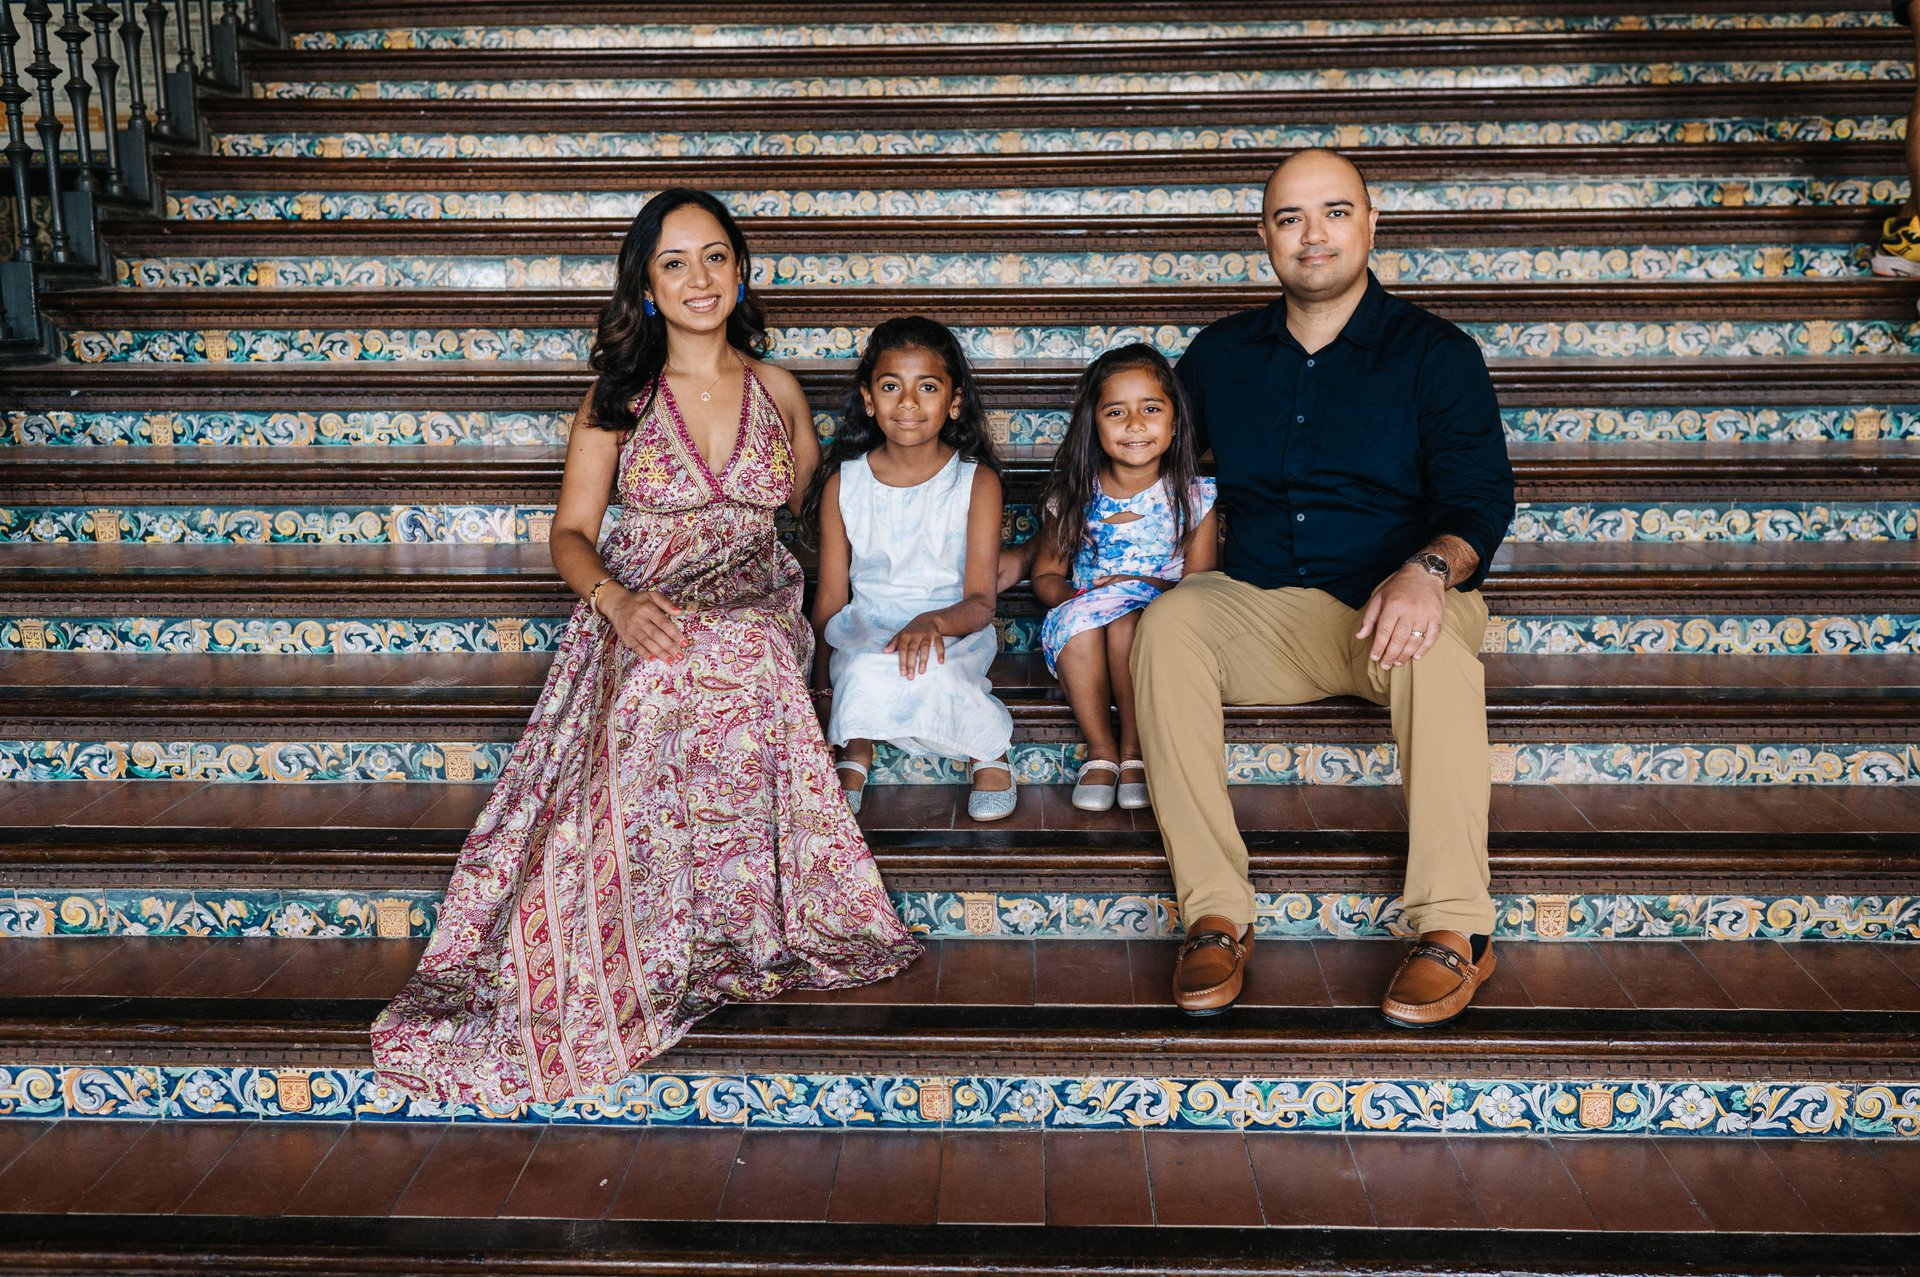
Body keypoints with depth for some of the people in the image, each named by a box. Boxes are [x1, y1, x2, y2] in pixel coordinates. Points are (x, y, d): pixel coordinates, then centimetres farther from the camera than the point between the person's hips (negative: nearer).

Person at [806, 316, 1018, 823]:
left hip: (953, 634, -1)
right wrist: (825, 687, -8)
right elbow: (830, 598, 4)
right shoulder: (843, 484, 2)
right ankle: (854, 751, -3)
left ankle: (989, 745, -5)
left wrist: (934, 622, -32)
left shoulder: (976, 481, -4)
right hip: (865, 632, 1)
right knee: (867, 672, -35)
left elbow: (981, 601, -9)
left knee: (922, 669, -36)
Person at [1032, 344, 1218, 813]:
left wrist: (1146, 586, -20)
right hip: (1082, 639, 2)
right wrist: (1080, 596, -13)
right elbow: (1047, 575, 9)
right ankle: (1100, 750, -17)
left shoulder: (1193, 498, 0)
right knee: (1078, 614, -33)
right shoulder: (1073, 497, 3)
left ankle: (1135, 749, -16)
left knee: (1127, 611, -35)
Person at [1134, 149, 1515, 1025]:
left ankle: (1455, 929, -31)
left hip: (1392, 605, -2)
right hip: (1260, 609, 3)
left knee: (1432, 644, -38)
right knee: (1167, 625, -30)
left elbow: (1481, 495, -7)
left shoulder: (1435, 354, 4)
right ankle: (1215, 914, -29)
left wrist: (1427, 568, -29)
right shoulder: (1221, 354, 15)